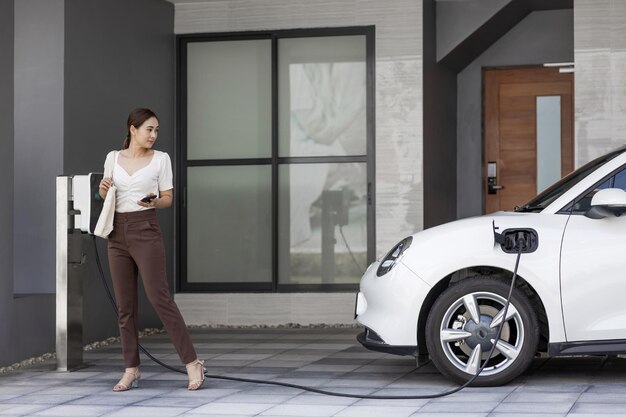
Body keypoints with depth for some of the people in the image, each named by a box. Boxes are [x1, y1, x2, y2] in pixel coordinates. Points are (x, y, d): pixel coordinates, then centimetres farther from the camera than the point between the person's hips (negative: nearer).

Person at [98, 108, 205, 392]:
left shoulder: (161, 158, 0)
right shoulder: (113, 158, 9)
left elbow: (168, 198, 1)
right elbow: (106, 196, 14)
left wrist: (154, 201, -22)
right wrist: (103, 190, -9)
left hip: (146, 232, -4)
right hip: (118, 233, 4)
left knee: (159, 298, -12)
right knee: (125, 305, 5)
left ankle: (192, 363, -8)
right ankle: (131, 370, 11)